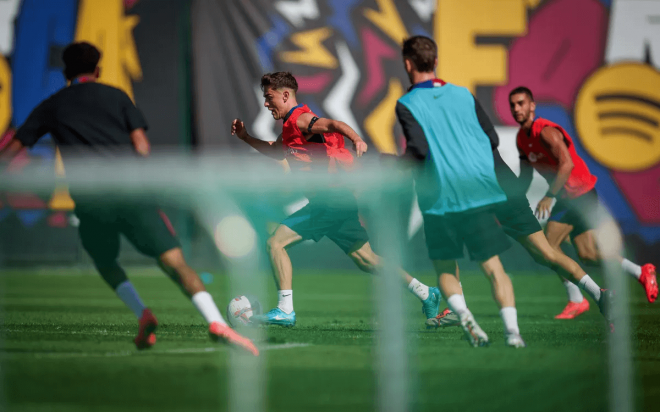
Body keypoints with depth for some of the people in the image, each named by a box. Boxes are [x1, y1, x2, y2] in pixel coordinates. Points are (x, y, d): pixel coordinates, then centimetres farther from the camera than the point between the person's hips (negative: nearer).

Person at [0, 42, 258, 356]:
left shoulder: (50, 107, 18)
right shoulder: (116, 97, 16)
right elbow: (141, 146, 9)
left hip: (90, 202, 0)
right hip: (131, 193, 0)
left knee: (106, 264, 24)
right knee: (174, 261, -6)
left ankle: (141, 312, -2)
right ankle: (217, 324, -25)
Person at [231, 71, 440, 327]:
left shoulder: (298, 120, -9)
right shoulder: (290, 127, 20)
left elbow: (332, 124, -28)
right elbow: (277, 152, 40)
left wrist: (356, 139, -48)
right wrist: (246, 138, 27)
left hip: (329, 200, -10)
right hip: (340, 200, 10)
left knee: (276, 243, -10)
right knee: (367, 260, 15)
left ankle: (285, 311, -12)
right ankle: (425, 293, 18)